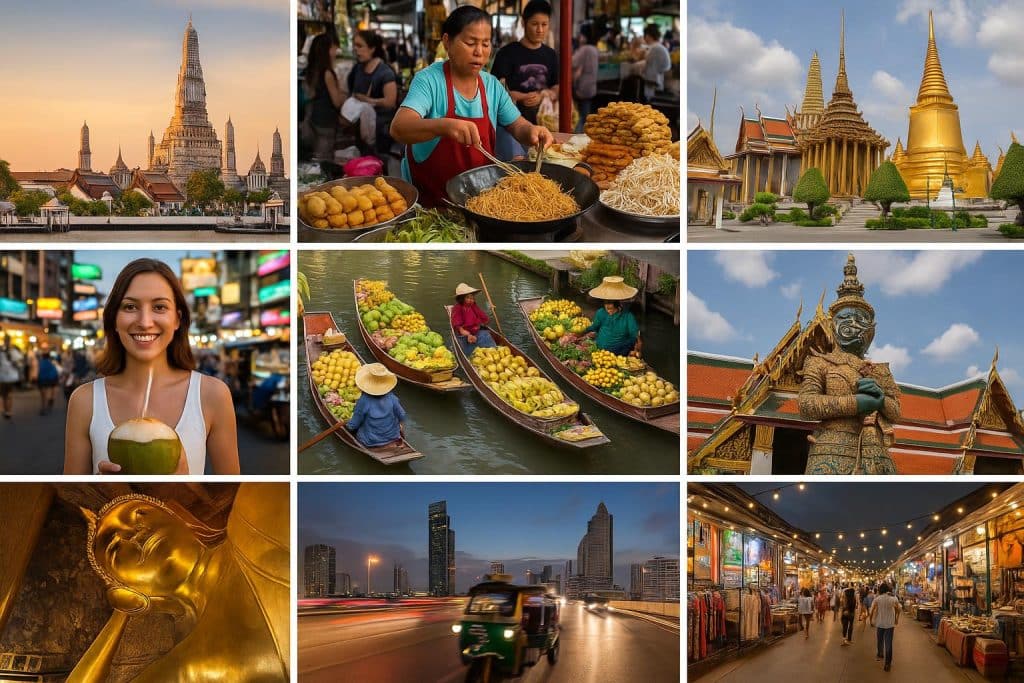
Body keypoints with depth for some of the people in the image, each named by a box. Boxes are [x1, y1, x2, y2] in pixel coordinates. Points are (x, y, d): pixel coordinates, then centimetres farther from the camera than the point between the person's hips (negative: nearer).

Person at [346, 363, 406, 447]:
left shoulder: (363, 401, -24)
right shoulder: (391, 398, -16)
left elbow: (353, 425, -13)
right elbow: (402, 418, -4)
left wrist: (347, 424, 10)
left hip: (370, 441, -4)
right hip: (392, 437, 4)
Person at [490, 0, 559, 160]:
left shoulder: (551, 55, 11)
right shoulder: (507, 53, -4)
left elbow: (557, 91, 14)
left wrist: (544, 95, -9)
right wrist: (522, 97, -23)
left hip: (539, 124, 5)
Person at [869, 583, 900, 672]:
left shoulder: (877, 599, -9)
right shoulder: (894, 599, -5)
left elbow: (872, 612, -9)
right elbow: (898, 610, 9)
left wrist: (870, 620, 7)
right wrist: (897, 619, 25)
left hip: (879, 623, 0)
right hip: (890, 624, 0)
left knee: (879, 640, 23)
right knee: (888, 644, 2)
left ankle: (879, 655, 45)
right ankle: (888, 663, 0)